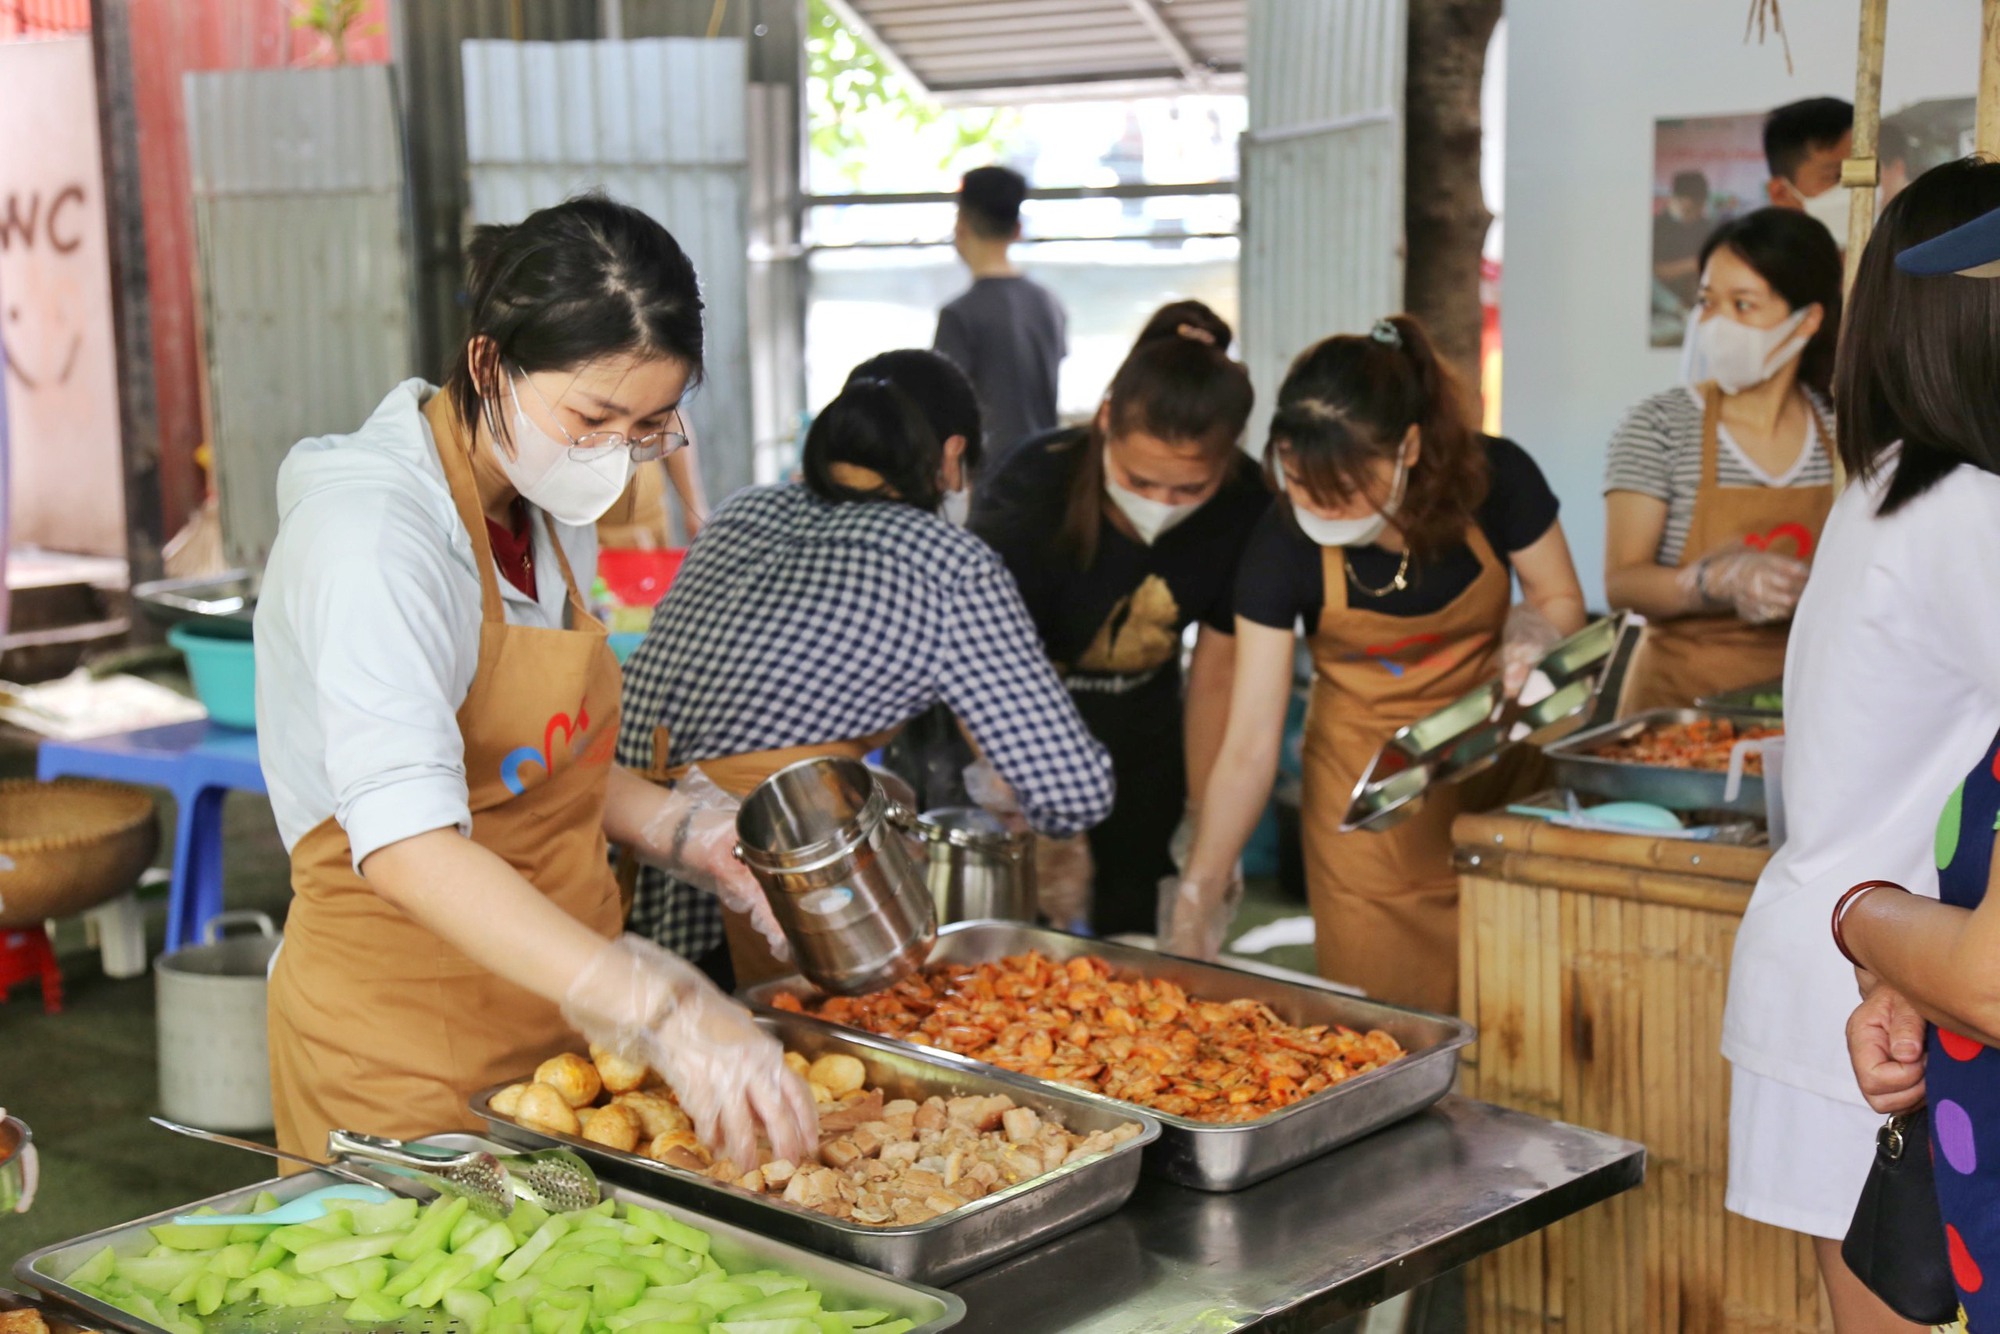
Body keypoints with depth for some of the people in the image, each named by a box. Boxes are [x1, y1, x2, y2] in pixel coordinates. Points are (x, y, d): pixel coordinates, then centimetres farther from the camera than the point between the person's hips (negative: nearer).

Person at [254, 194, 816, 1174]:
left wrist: (679, 831, 1)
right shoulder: (372, 529, -22)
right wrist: (659, 1010, -43)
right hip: (403, 1046, -8)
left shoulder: (549, 514, 6)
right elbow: (406, 843, -34)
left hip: (553, 1006, 8)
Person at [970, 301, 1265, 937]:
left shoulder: (1244, 509, -17)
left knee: (1131, 933, 9)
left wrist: (1204, 824, 0)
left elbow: (1215, 674, -6)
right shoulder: (1032, 494, -30)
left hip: (1140, 735, 4)